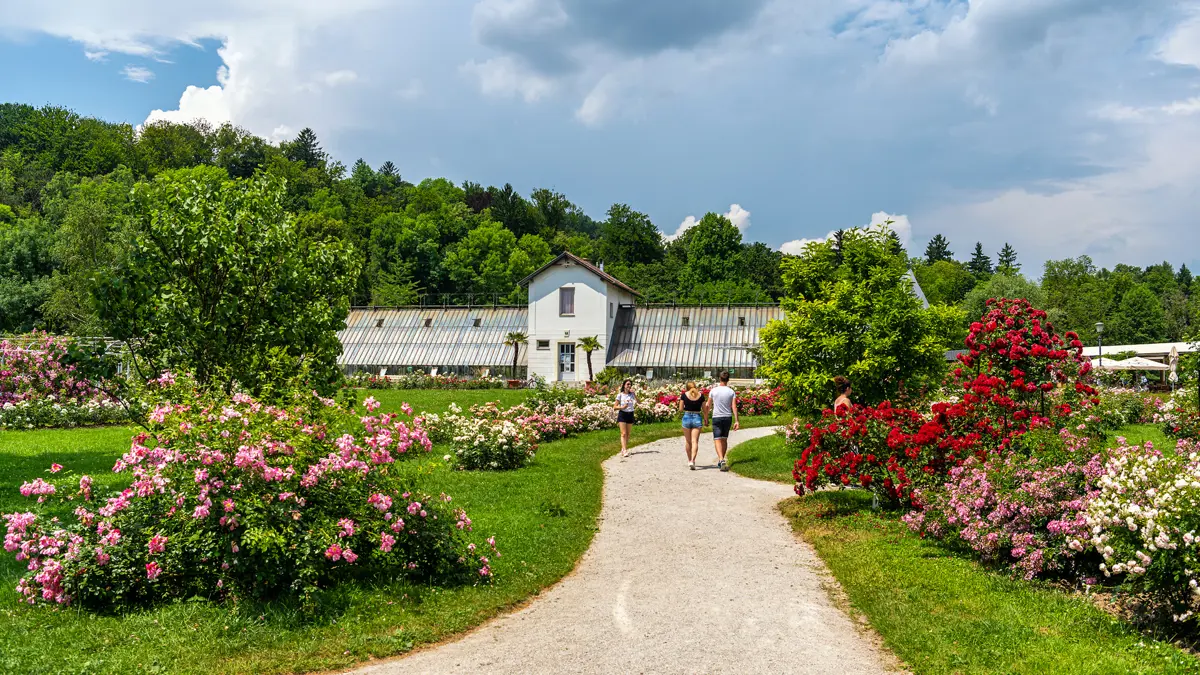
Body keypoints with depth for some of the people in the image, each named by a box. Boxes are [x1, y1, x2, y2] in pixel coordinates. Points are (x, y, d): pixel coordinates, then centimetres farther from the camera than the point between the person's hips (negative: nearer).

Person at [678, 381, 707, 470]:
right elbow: (704, 410, 5)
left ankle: (690, 460, 27)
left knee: (688, 441, 16)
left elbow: (680, 409, -2)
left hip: (687, 417, 0)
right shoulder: (701, 395, 1)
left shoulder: (684, 395, -2)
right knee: (695, 441, -4)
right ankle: (692, 461, -19)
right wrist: (706, 420, 19)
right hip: (697, 418, 0)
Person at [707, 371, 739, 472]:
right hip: (728, 418, 3)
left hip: (717, 418, -2)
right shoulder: (731, 391, -2)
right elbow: (734, 407, -6)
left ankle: (721, 460, -25)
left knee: (717, 440, -5)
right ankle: (721, 462, 23)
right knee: (724, 439, 15)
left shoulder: (713, 391, -4)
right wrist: (736, 421, -5)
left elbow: (709, 406, 3)